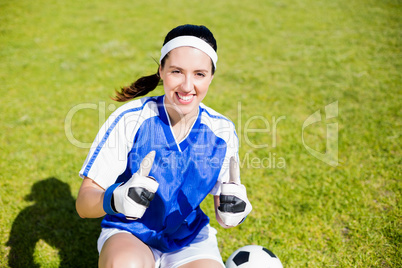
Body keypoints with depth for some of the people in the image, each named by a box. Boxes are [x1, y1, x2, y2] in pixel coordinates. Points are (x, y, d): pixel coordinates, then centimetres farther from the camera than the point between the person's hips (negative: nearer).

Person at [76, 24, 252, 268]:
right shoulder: (130, 119, -17)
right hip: (128, 236, -1)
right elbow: (84, 204, -18)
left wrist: (233, 210, -25)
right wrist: (117, 200, -39)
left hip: (190, 241, 2)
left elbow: (226, 212, -1)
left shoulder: (222, 131, -10)